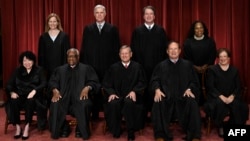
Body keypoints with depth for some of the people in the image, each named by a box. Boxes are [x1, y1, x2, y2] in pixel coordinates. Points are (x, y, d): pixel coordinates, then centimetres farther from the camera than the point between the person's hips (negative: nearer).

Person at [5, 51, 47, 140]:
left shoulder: (39, 70, 8)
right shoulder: (18, 71, 16)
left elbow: (44, 83, -5)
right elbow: (9, 84, 10)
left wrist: (34, 91, -22)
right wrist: (12, 92, -12)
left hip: (33, 96, -2)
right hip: (20, 95, 2)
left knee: (30, 101, -37)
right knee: (13, 102, -32)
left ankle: (27, 128, -28)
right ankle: (17, 127, -21)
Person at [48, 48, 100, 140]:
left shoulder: (86, 68, 15)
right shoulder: (60, 69, 22)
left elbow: (94, 82, 5)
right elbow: (52, 82, 11)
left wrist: (87, 88, -18)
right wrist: (55, 90, -12)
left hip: (80, 96, -2)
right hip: (63, 96, 2)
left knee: (84, 105, -34)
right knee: (55, 104, -29)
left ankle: (81, 129, -11)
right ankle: (61, 128, -7)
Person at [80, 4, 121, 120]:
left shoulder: (112, 29, 5)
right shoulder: (88, 29, 9)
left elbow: (116, 48, 3)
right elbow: (84, 48, 7)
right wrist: (84, 64, 0)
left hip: (108, 66, -1)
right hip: (92, 65, 1)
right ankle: (94, 114, 15)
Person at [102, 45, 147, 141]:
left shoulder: (137, 67, 10)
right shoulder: (114, 67, 12)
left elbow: (142, 82, 7)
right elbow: (106, 83, 11)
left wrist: (134, 91, -11)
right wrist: (111, 93, -9)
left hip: (131, 95, -1)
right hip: (117, 95, 1)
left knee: (129, 102, -36)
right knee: (113, 104, -33)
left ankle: (131, 132, -19)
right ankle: (116, 131, -12)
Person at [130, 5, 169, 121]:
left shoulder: (160, 30, 7)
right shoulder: (137, 31, 6)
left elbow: (165, 48, 5)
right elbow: (134, 49, 3)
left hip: (157, 66, 0)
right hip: (142, 66, 0)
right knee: (143, 90, 3)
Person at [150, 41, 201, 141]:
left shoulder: (187, 65, 15)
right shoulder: (161, 66, 15)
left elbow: (194, 81, 12)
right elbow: (154, 80, 9)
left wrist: (189, 89, -10)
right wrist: (157, 90, -13)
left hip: (183, 95, 0)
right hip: (166, 95, 0)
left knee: (192, 103, -31)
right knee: (158, 103, -31)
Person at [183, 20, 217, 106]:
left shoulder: (210, 41, 10)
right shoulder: (188, 42, 8)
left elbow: (213, 55, 4)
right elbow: (186, 56, 3)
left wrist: (205, 66, -10)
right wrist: (195, 67, -9)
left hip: (207, 70, 1)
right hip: (192, 70, 0)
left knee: (206, 88, -12)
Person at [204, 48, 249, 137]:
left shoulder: (235, 70, 13)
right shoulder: (212, 70, 4)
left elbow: (238, 87, 6)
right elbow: (210, 87, -4)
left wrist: (232, 96, -14)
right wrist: (221, 96, -17)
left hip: (231, 97, 2)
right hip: (216, 97, -2)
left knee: (237, 104, -30)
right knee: (219, 103, -36)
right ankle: (220, 127, -15)